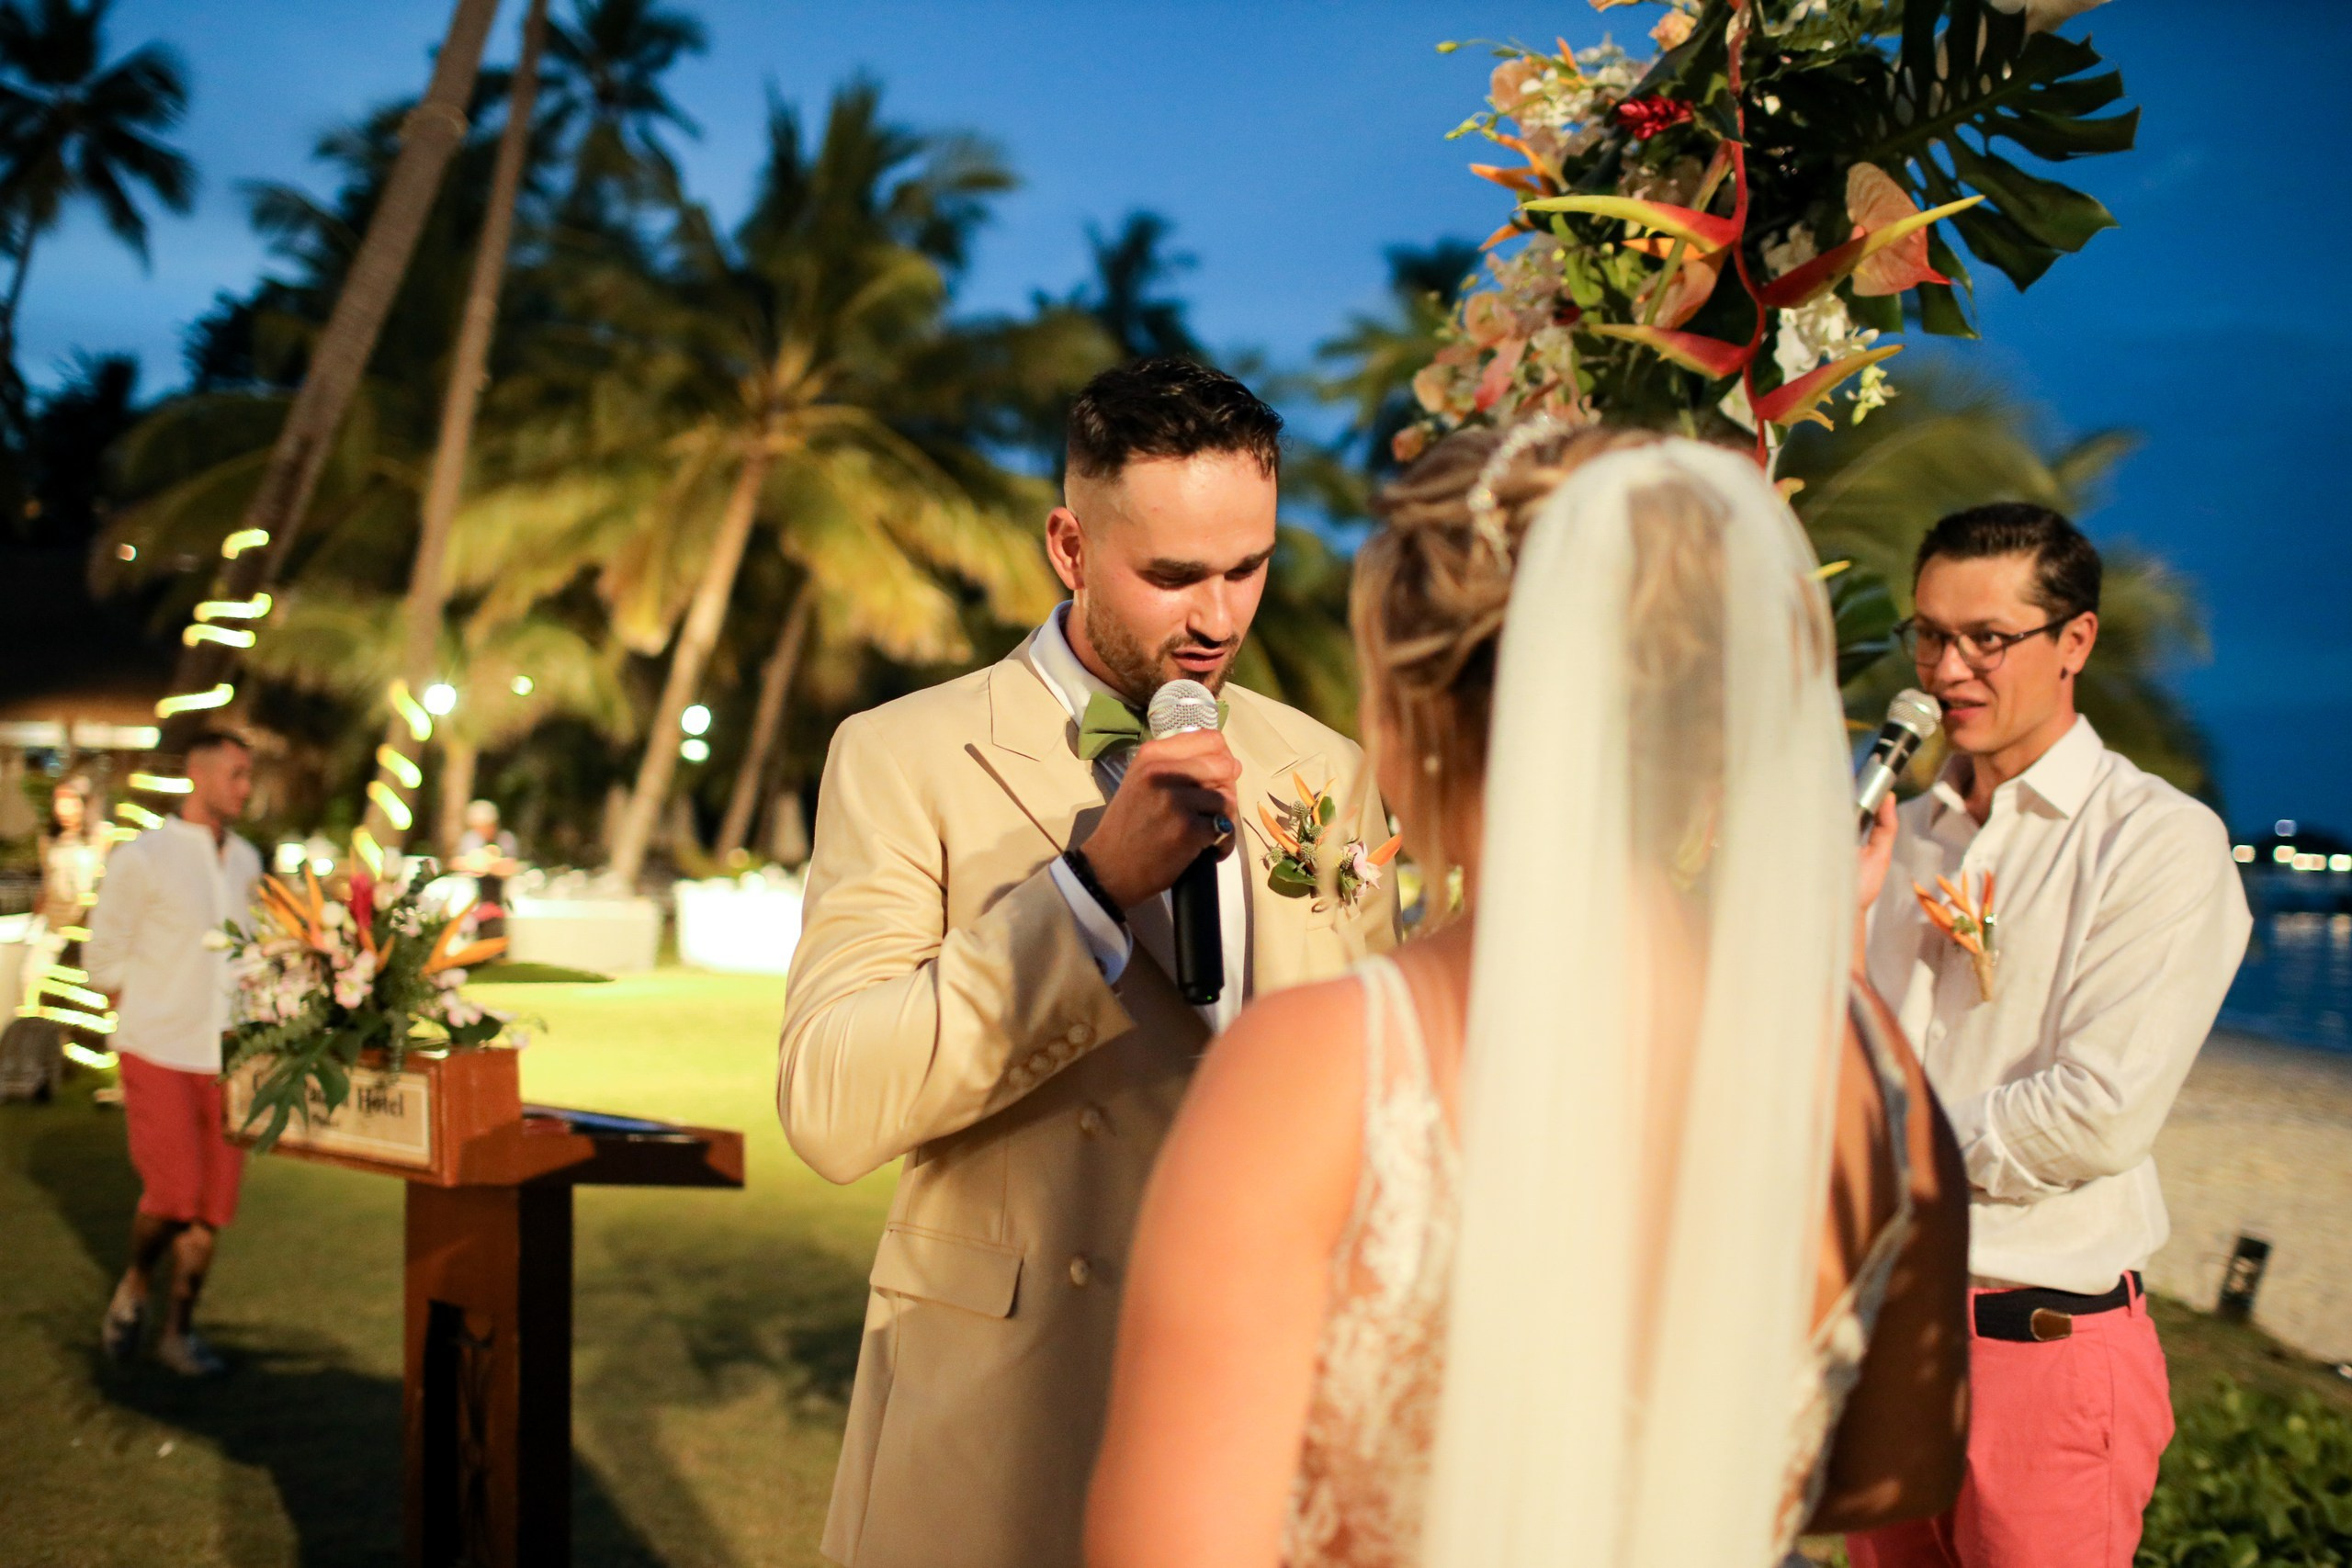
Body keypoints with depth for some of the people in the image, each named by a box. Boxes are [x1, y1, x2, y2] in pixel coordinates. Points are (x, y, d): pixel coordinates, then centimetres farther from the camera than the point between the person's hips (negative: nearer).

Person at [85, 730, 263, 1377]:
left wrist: (247, 1019, 8)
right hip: (159, 1055, -5)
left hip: (226, 1056, 5)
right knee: (173, 1193, -10)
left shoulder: (246, 861, 9)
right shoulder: (142, 858, -8)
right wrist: (152, 1017, -1)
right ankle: (134, 1286, 18)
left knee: (213, 1202, 4)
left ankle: (179, 1330, 17)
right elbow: (103, 959, -3)